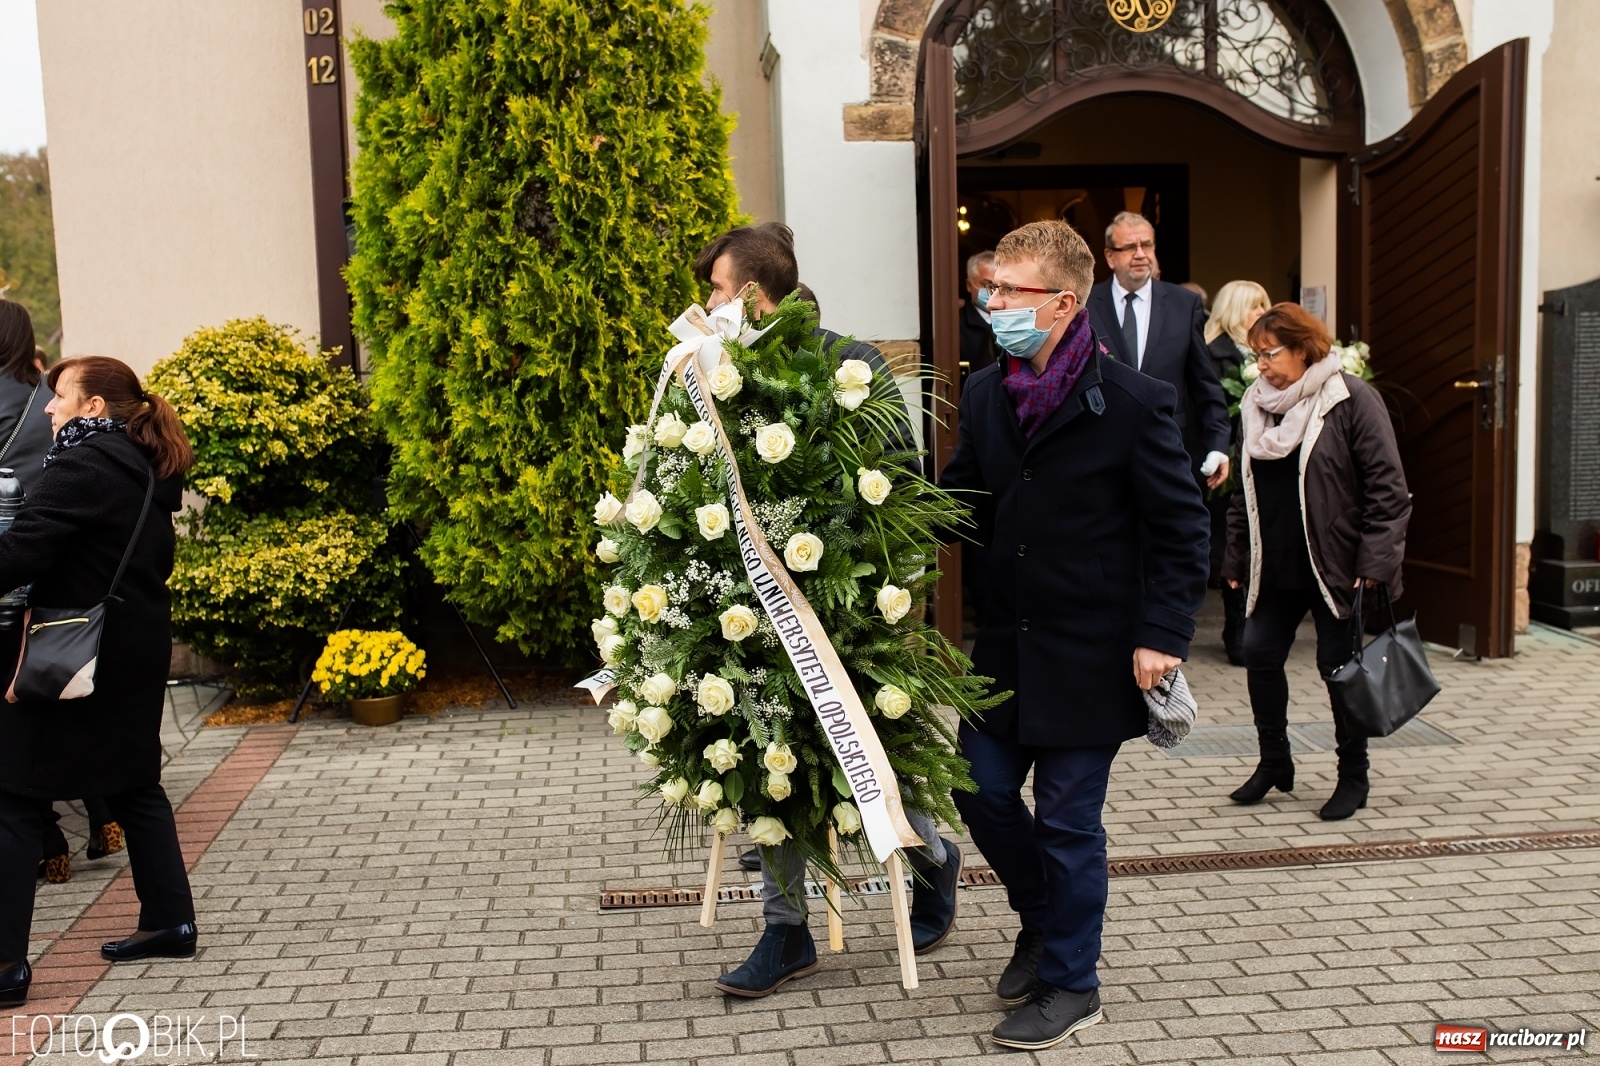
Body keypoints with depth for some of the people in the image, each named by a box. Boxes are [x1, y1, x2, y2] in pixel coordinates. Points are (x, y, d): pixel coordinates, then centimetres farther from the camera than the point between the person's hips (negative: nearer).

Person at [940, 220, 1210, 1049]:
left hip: (1090, 654, -6)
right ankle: (1043, 918, 41)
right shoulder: (985, 395, 3)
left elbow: (1180, 529, -9)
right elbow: (960, 500, 11)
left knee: (1067, 822, 4)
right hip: (1007, 642, 6)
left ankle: (1070, 986, 26)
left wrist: (1162, 635, -15)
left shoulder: (1133, 402, -13)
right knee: (981, 788, 12)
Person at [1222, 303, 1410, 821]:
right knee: (1260, 654, 5)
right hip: (1274, 566, 6)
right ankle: (1274, 762, 24)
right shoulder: (1256, 404, 9)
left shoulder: (1351, 399, -9)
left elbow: (1387, 486, -12)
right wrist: (1237, 560, 11)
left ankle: (1353, 777, 20)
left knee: (1338, 666, 3)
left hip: (1334, 564, -5)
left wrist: (1375, 561, -17)